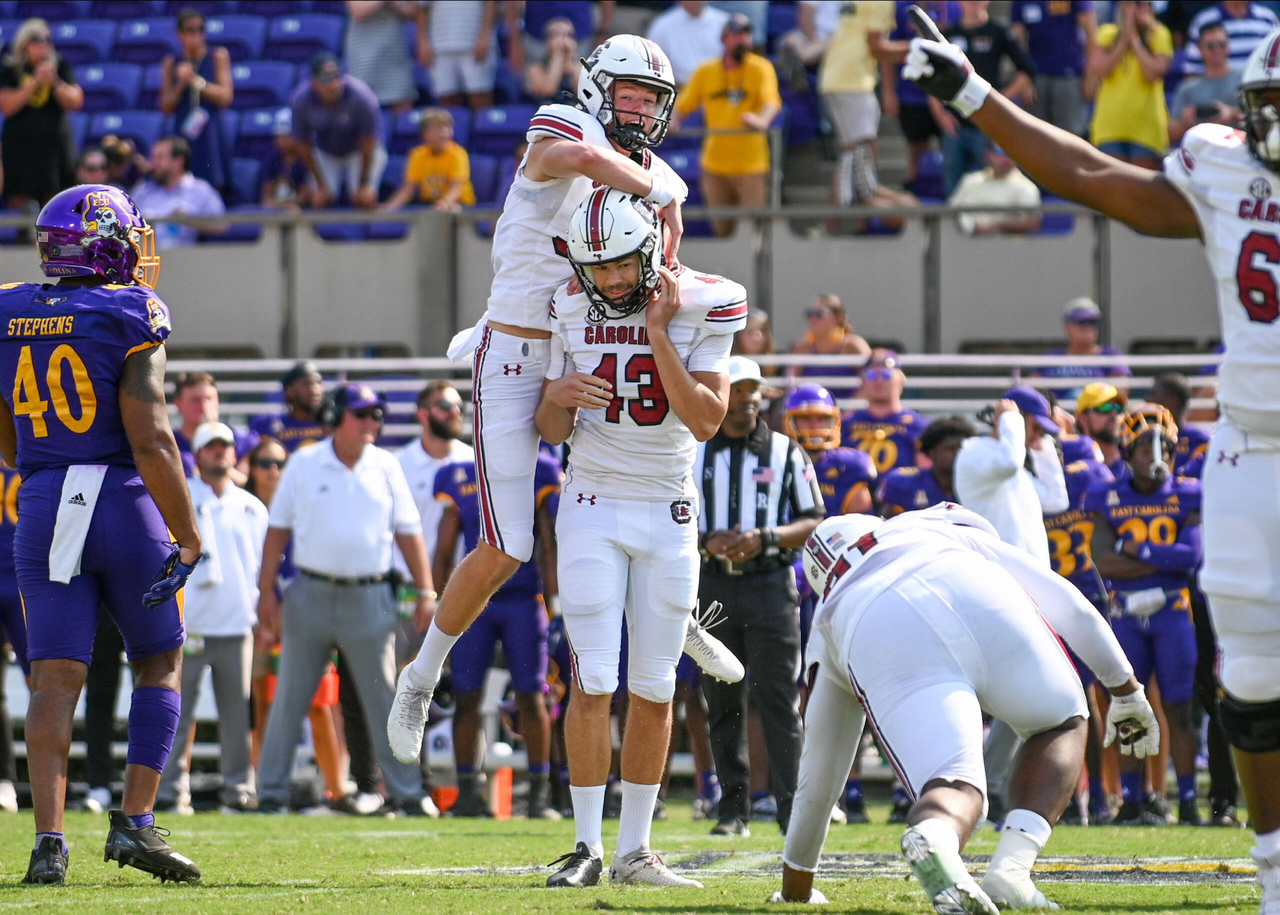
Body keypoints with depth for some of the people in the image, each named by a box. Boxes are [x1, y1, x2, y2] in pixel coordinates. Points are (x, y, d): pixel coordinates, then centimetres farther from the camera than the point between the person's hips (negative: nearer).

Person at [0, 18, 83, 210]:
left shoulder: (60, 67, 8)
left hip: (55, 144, 1)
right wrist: (35, 83, -14)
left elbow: (76, 102, 1)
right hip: (20, 148, -1)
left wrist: (55, 82, -14)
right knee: (19, 202, -8)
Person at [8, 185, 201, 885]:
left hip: (42, 506, 3)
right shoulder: (129, 320, -10)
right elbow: (150, 440, -16)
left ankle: (48, 840, -12)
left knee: (55, 679, 1)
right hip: (124, 505, -3)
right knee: (159, 663, 14)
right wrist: (188, 538, -11)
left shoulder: (7, 317, 6)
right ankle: (134, 822, 4)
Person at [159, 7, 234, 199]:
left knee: (213, 189, -10)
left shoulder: (218, 57, 7)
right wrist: (181, 84, -6)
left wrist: (195, 81, -7)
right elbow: (166, 108, 10)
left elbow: (225, 96, -1)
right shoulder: (171, 64, 12)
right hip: (183, 136, 2)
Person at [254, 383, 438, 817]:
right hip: (310, 596, -1)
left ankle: (407, 793, 5)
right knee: (288, 700, 1)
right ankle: (271, 794, 7)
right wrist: (266, 590, -1)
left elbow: (408, 531, 9)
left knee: (384, 700, 1)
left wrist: (425, 591, 3)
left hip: (369, 599, 1)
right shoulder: (304, 464, 3)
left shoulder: (386, 467, 7)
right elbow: (278, 528, 6)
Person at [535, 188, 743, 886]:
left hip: (668, 513, 0)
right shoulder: (572, 311, -2)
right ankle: (586, 847, -3)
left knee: (654, 690, 3)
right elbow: (551, 431, 5)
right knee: (593, 682, -8)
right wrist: (559, 397, -19)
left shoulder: (703, 306, -8)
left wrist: (657, 332, -20)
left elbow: (705, 421, -15)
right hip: (593, 508, 0)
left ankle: (635, 850, 9)